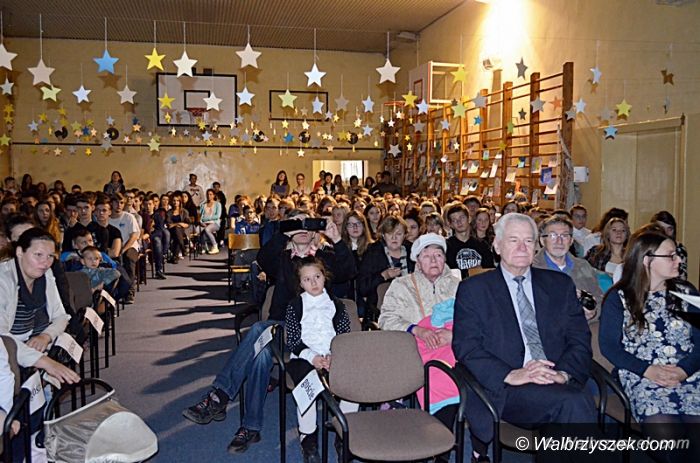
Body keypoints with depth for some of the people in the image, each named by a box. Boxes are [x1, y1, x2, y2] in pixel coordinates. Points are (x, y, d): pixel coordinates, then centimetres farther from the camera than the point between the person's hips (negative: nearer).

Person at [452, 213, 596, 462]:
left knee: (580, 402, -31)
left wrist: (564, 373, -10)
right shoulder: (473, 290, 8)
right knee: (575, 402, -28)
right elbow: (466, 346, -2)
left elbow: (580, 340, 11)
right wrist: (511, 375, -17)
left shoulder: (560, 285, 18)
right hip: (503, 391, -3)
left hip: (557, 383, 3)